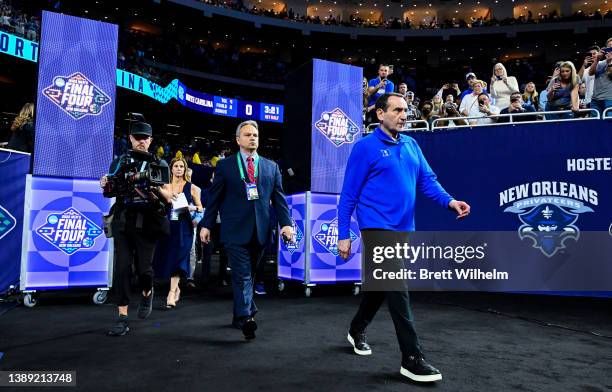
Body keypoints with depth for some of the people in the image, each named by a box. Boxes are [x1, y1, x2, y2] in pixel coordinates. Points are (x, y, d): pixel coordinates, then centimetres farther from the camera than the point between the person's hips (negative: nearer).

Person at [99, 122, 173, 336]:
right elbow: (109, 193, 13)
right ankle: (123, 318, 3)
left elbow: (169, 198, 2)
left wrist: (157, 189, -19)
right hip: (123, 222, 2)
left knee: (143, 267, 1)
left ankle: (147, 293, 35)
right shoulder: (119, 162, 11)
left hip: (148, 222, -1)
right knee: (122, 267, -4)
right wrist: (105, 186, -9)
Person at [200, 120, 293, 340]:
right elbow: (214, 197, 6)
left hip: (260, 231, 3)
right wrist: (207, 225, 2)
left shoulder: (271, 167, 13)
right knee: (242, 275, -10)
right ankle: (246, 317, -13)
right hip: (235, 230, -3)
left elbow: (278, 197, 9)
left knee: (249, 274, 12)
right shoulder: (225, 165, 6)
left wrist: (285, 223, -3)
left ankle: (239, 316, 27)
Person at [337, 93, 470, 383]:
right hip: (377, 229, -7)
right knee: (397, 290, -9)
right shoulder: (365, 147, -7)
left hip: (403, 229, 7)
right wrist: (343, 235, -9)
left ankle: (357, 331, 40)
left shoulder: (411, 145, 11)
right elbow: (348, 196, -7)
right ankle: (412, 359, 0)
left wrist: (449, 201, -12)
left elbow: (427, 180, 8)